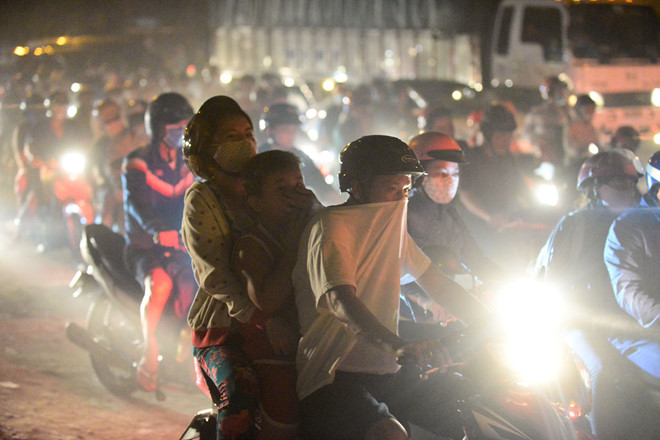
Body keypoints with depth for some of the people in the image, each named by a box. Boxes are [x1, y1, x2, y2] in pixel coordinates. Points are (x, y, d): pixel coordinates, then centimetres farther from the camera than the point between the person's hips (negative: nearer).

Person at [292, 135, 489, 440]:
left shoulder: (393, 225, 16)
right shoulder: (330, 227, -9)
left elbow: (438, 285, 20)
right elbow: (341, 301, -26)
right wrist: (401, 346, -42)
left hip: (385, 370, 8)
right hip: (333, 374, -8)